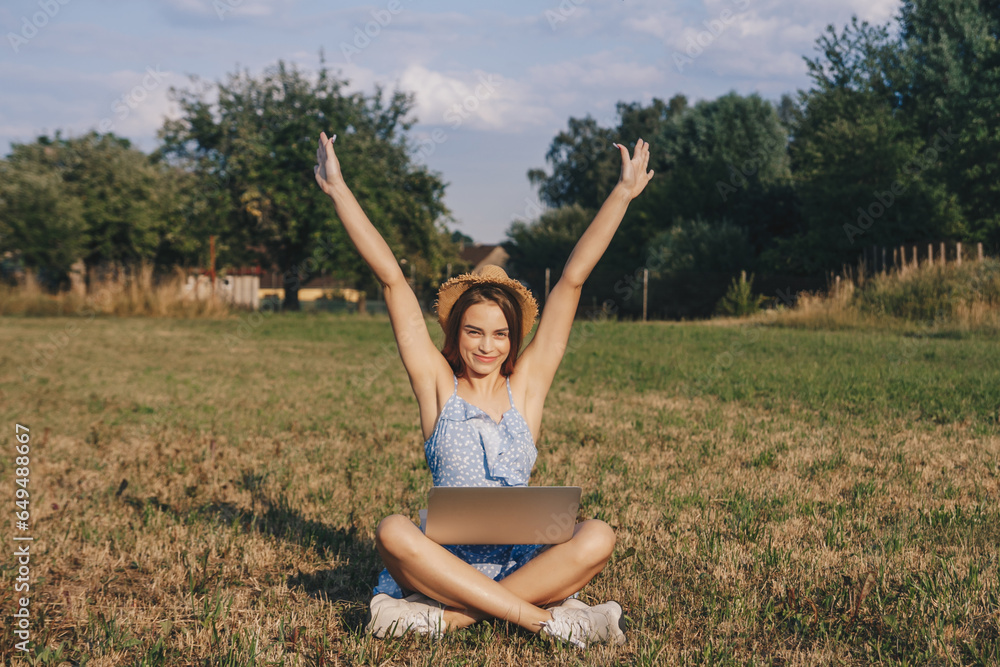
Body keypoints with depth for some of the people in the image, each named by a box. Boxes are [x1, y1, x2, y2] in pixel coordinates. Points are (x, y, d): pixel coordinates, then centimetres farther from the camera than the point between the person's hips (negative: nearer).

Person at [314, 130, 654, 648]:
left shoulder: (526, 384, 8)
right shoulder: (437, 384, 5)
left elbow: (572, 279, 5)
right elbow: (391, 278, 1)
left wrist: (624, 193, 8)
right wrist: (338, 190, 2)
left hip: (521, 563, 1)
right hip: (445, 560, -1)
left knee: (597, 538, -26)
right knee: (392, 533, -33)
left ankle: (449, 616, -29)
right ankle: (545, 618, -32)